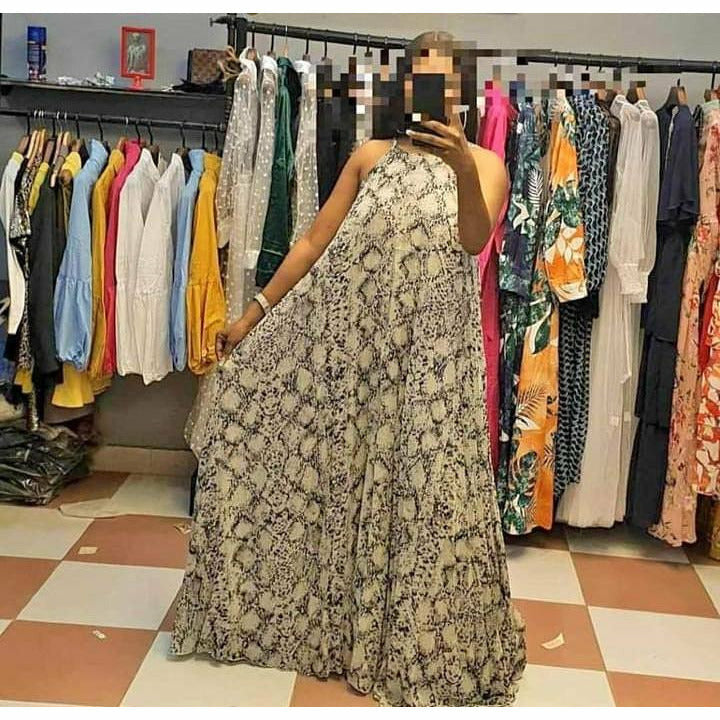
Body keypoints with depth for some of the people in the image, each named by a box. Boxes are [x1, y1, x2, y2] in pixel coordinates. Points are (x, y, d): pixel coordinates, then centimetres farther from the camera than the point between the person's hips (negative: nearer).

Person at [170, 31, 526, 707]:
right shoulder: (369, 156, 10)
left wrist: (463, 169, -33)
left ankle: (419, 646, 21)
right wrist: (255, 312, 8)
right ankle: (316, 619, 27)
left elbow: (474, 240, -15)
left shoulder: (485, 163, 4)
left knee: (427, 491, 0)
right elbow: (314, 241, 10)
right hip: (342, 333, 3)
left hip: (428, 350, -2)